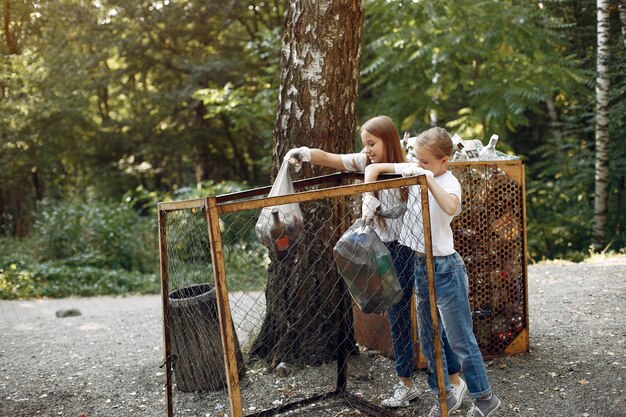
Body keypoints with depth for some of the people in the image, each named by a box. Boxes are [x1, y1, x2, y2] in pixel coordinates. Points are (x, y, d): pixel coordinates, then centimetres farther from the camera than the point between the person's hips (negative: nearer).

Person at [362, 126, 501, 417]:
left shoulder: (449, 182, -16)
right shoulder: (414, 171, 3)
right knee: (428, 338, 17)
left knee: (459, 338, 2)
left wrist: (428, 178, -36)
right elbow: (374, 168, 8)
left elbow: (451, 207, -40)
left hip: (445, 267, -8)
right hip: (421, 265, 8)